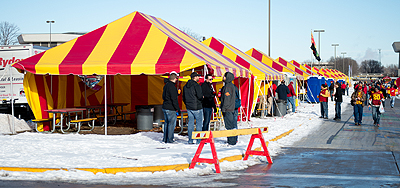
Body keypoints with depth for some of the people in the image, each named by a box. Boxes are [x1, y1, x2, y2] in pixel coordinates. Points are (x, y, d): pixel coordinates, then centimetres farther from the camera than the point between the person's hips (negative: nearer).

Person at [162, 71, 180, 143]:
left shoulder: (166, 85, 11)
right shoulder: (172, 87, -18)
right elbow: (174, 99, -20)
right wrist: (178, 109, -15)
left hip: (164, 107, 9)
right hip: (171, 109, -9)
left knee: (167, 123, 15)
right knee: (172, 124, -3)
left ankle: (165, 139, 18)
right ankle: (169, 139, -1)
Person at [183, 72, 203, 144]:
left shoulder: (185, 86, 10)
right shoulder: (196, 85, -14)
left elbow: (183, 97, 14)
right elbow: (200, 96, -20)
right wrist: (202, 98, 3)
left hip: (189, 108, 7)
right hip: (197, 108, -7)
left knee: (190, 123, 9)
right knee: (199, 123, 0)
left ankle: (190, 140, 9)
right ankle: (199, 140, -1)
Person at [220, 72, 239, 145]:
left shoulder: (227, 86, -15)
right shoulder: (233, 86, 15)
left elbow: (226, 99, -19)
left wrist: (223, 108, -16)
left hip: (228, 109, -10)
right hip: (234, 109, 10)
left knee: (229, 126, -8)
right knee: (234, 125, 13)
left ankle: (231, 141, -8)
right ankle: (234, 139, 18)